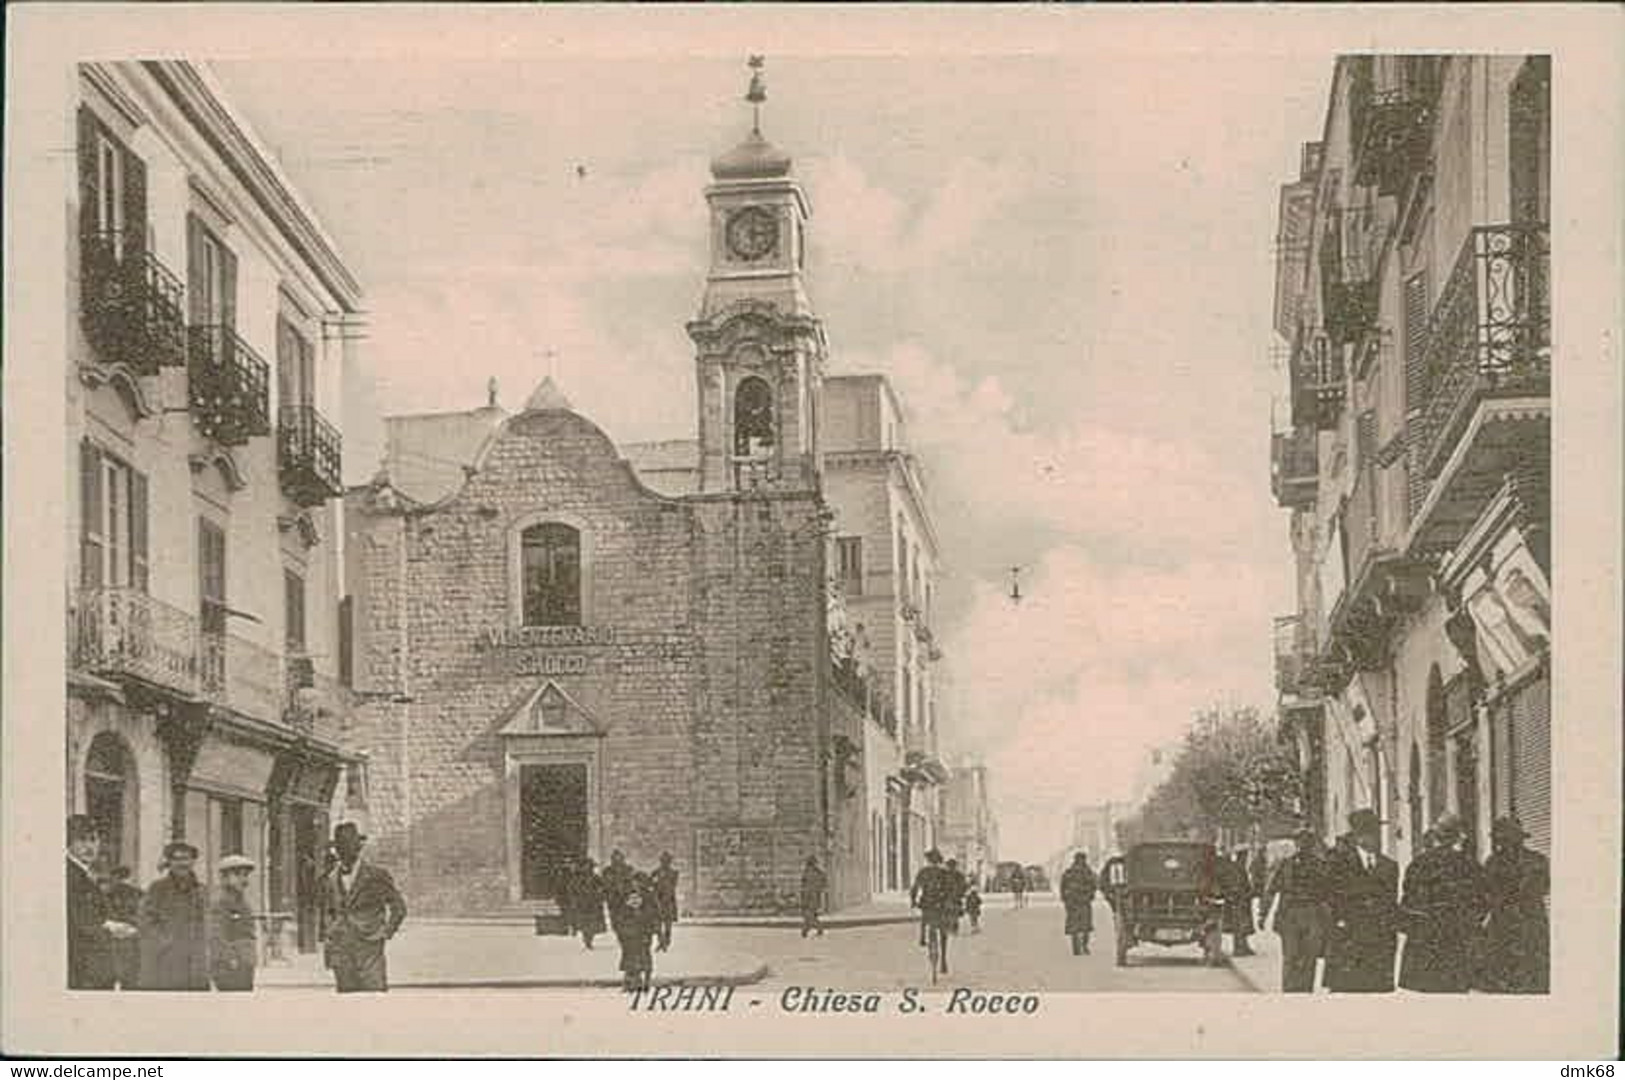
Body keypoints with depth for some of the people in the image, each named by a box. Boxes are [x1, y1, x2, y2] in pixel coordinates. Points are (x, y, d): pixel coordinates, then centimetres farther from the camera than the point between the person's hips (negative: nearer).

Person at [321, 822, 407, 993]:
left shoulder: (376, 875, -1)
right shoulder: (332, 879, 12)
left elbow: (399, 908, 4)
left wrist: (385, 933, -3)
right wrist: (330, 932, 14)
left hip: (369, 950, -4)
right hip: (340, 951, 4)